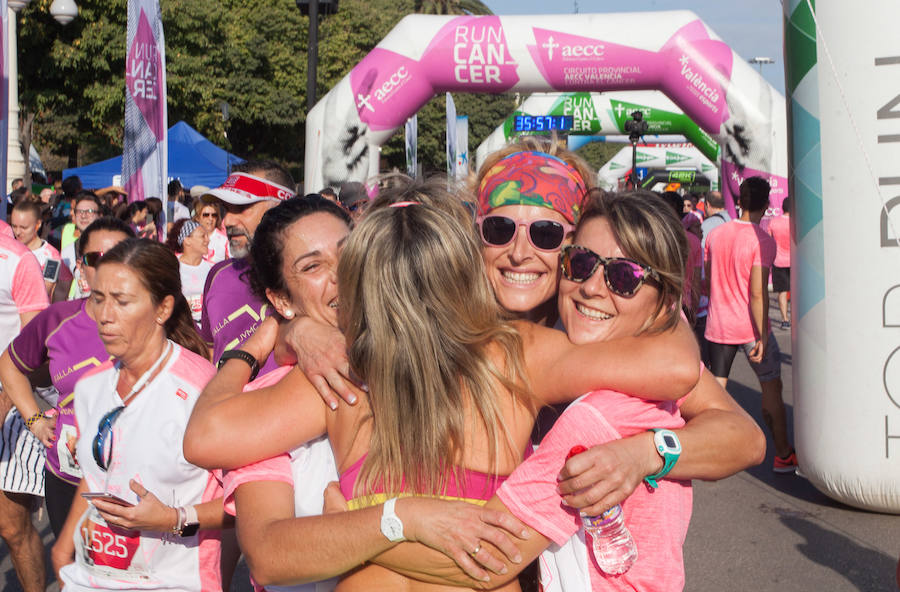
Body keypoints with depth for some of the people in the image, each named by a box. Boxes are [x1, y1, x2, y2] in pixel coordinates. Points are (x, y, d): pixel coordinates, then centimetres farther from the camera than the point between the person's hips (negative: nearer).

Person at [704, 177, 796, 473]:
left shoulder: (715, 234, 3)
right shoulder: (762, 240, -14)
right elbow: (757, 294, -20)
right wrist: (762, 337, -17)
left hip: (718, 326, 4)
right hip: (751, 327, -4)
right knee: (771, 387, 9)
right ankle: (783, 454, 17)